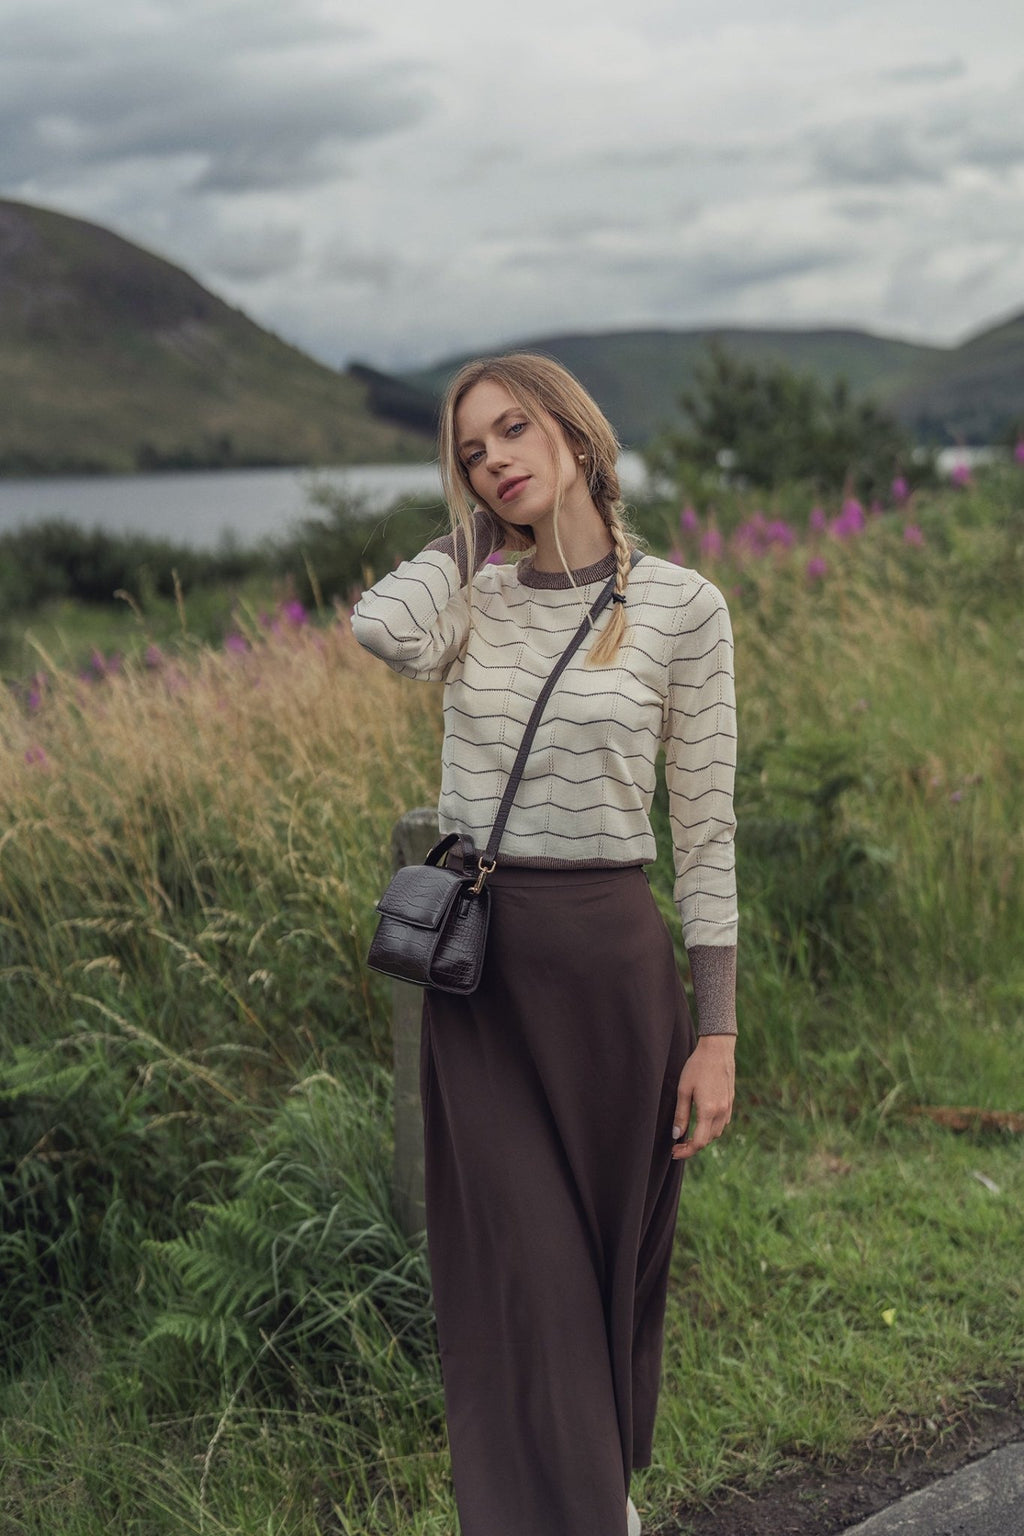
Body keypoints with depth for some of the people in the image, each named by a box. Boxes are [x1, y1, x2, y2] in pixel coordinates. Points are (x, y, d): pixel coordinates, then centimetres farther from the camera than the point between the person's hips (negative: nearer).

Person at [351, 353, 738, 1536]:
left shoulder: (680, 606, -4)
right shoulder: (470, 594, 3)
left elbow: (705, 827, -3)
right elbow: (379, 633, -22)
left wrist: (716, 1034, -5)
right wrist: (472, 533, -3)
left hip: (611, 955, -1)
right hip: (475, 962, 2)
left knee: (613, 1258, 15)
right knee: (515, 1274, 4)